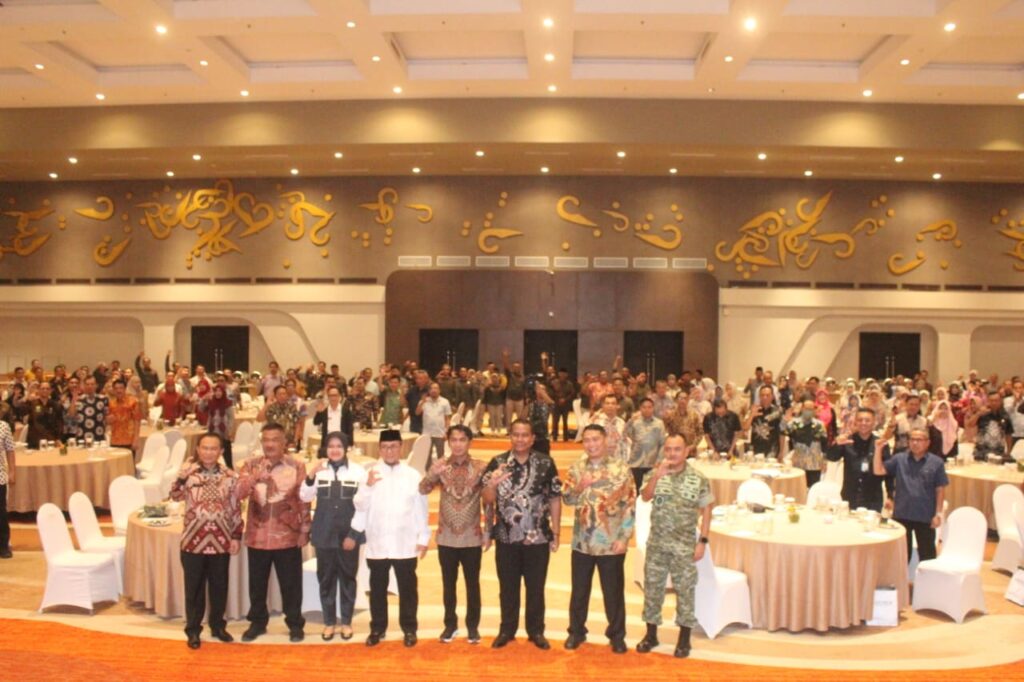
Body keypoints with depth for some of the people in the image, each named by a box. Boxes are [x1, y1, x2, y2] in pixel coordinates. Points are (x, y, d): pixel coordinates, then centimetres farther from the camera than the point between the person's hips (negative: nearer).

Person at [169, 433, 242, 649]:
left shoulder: (230, 477, 0)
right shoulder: (189, 473, -3)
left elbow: (236, 509, 3)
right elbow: (176, 496, -20)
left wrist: (236, 536, 1)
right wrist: (181, 478, -36)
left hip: (221, 541, 1)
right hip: (194, 541, -1)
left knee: (219, 587, 13)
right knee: (194, 588, 9)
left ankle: (217, 625, 29)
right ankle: (193, 630, 22)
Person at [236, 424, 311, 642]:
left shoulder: (297, 466, -4)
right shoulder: (251, 465, 1)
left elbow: (304, 500, -1)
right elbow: (239, 493, -11)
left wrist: (304, 530, -2)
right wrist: (255, 476, -26)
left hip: (288, 536, -2)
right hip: (257, 536, 2)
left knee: (291, 583, 7)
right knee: (257, 583, 14)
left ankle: (295, 624, 22)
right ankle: (257, 622, 31)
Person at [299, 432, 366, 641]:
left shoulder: (358, 471, -6)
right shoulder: (318, 470, 1)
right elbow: (305, 497, -4)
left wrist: (353, 534, -9)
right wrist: (311, 476, -20)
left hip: (349, 533, -1)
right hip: (324, 534, 2)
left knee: (347, 578, 9)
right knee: (326, 578, 8)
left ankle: (346, 622, 22)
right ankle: (329, 622, 22)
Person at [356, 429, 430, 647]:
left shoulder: (413, 475, -1)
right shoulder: (370, 473, 0)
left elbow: (421, 508, 1)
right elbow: (360, 507, -4)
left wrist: (423, 538, 0)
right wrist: (368, 486, -20)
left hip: (405, 545, -1)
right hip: (377, 544, 1)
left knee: (407, 588, 8)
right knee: (377, 588, 12)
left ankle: (409, 628, 22)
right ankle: (377, 628, 26)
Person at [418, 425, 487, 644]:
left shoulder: (480, 467, -6)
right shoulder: (440, 466, -3)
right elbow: (422, 490, -18)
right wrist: (433, 474, -36)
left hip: (472, 538, -1)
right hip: (446, 537, 1)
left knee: (472, 584, 10)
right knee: (448, 584, 13)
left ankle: (472, 626, 24)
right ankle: (450, 624, 27)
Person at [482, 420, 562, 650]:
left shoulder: (546, 463, -4)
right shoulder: (497, 463, -4)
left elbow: (555, 499, 1)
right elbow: (487, 500, -7)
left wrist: (555, 532, 1)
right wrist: (491, 484, -28)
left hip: (538, 537, 0)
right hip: (506, 537, 0)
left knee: (536, 587, 11)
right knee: (508, 587, 13)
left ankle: (536, 631, 27)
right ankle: (507, 629, 28)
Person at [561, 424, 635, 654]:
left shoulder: (621, 469, -7)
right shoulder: (577, 468, 3)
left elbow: (630, 506, -7)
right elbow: (567, 499, 0)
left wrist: (624, 537, -11)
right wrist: (580, 487, -20)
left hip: (611, 543, -3)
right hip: (582, 542, 3)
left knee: (613, 591, 9)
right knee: (579, 590, 14)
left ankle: (617, 635, 26)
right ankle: (576, 631, 30)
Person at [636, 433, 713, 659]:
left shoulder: (698, 479, -5)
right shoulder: (655, 475, 0)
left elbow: (706, 511, -2)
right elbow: (645, 497, -16)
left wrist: (703, 541, -6)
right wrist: (657, 475, -29)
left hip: (684, 545, -2)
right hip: (656, 543, 2)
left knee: (685, 590, 6)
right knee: (652, 588, 10)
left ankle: (684, 639, 21)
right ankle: (651, 634, 25)